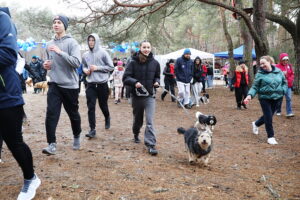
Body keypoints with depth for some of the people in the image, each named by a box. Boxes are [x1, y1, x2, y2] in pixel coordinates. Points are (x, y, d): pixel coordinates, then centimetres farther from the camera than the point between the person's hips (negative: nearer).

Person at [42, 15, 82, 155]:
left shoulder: (72, 42, -8)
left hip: (70, 85, -4)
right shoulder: (49, 44, 9)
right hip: (54, 84, 4)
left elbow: (77, 62, -19)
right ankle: (52, 144, -4)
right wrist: (46, 65, 0)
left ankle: (77, 136, 35)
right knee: (51, 113, -8)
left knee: (73, 113, 11)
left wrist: (60, 52, -26)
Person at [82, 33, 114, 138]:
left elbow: (111, 67, -6)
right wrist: (85, 70, -2)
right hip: (91, 84, 2)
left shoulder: (103, 53, -5)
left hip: (102, 83, -2)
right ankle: (92, 129, -1)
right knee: (91, 107, -5)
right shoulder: (85, 55, 6)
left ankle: (107, 118, 44)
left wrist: (97, 68, -14)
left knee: (103, 105, 13)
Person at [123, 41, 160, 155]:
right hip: (137, 96, 0)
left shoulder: (155, 63, 0)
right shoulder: (133, 63, -7)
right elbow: (125, 78, -8)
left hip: (149, 96, 0)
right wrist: (134, 82, -26)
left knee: (150, 122, -8)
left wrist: (157, 82, -5)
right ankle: (136, 134, 47)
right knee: (138, 119, 19)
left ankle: (151, 145, -4)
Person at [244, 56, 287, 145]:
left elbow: (284, 82, 15)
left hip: (276, 98, 4)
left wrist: (282, 91, -2)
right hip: (265, 98, -4)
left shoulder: (278, 72, 3)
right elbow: (255, 87, -7)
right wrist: (250, 95, -22)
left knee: (268, 116, 15)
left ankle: (256, 124, 44)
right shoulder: (260, 74, -7)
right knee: (268, 117, -5)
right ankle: (271, 137, 10)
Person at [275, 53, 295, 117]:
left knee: (289, 98, -7)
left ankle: (289, 113, -10)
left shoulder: (289, 66, 8)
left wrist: (290, 80, -4)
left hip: (288, 85, 3)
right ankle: (278, 111, 24)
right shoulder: (277, 66, -6)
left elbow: (292, 74, 13)